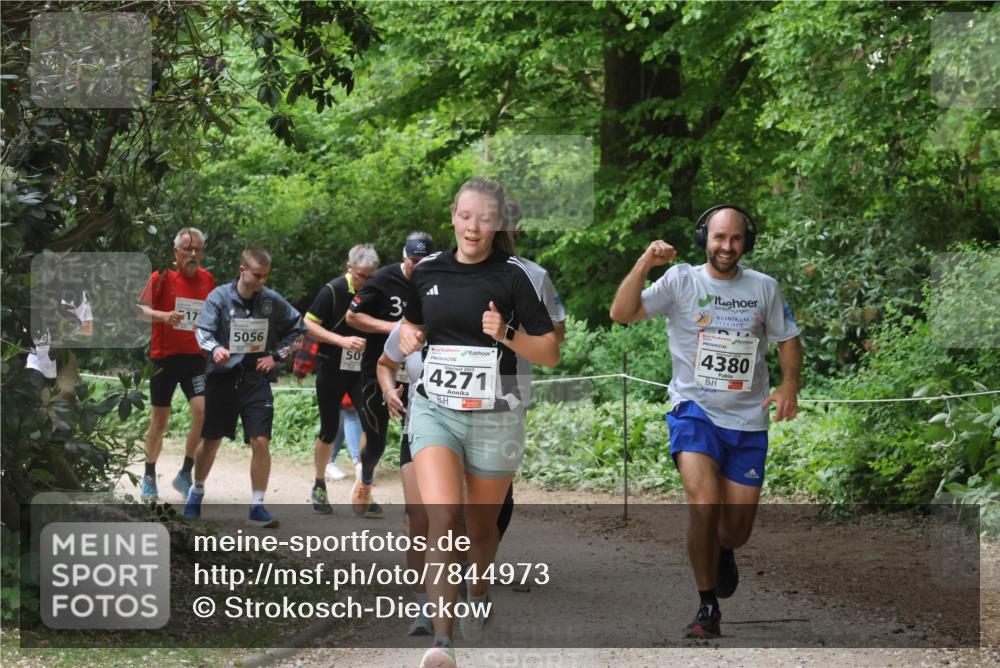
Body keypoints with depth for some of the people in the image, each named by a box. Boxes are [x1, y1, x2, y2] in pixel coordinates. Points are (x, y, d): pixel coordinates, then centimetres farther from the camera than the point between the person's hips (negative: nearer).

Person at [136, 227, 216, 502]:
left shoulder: (207, 280, 6)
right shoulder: (162, 277, -6)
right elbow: (141, 309, -13)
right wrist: (163, 316, -29)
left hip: (195, 358, 2)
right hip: (164, 357, -2)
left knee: (203, 412, -15)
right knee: (159, 420, 6)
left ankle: (185, 474, 0)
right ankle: (149, 477, 24)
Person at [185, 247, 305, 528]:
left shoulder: (272, 301, 0)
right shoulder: (220, 297, -7)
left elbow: (298, 327, 13)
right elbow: (203, 330, -16)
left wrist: (277, 355, 3)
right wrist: (215, 348, -38)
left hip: (256, 379, 1)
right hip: (222, 377, -1)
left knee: (261, 441, -10)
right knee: (211, 441, 10)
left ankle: (257, 507, 0)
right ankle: (197, 491, 36)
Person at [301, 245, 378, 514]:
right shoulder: (333, 290, -11)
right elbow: (308, 325, -11)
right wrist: (342, 341, -20)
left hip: (362, 370, 3)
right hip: (332, 370, -3)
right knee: (329, 431, 4)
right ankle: (319, 486, 24)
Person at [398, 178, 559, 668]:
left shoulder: (512, 276, -5)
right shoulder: (427, 271, 4)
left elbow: (550, 354, -4)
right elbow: (411, 321, 24)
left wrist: (506, 334, -20)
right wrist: (408, 336, 2)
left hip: (493, 415, -1)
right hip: (434, 408, 1)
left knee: (482, 525, 14)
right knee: (441, 518, -18)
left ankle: (479, 591, 46)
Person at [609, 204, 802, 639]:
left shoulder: (764, 288, 5)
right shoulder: (681, 281, -2)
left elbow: (788, 340, 14)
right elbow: (621, 314, -10)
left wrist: (789, 384, -4)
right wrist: (644, 264, -22)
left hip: (748, 422, 3)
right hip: (695, 411, -2)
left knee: (736, 529, 4)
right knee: (704, 506, -24)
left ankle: (723, 552, 44)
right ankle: (707, 608, -8)